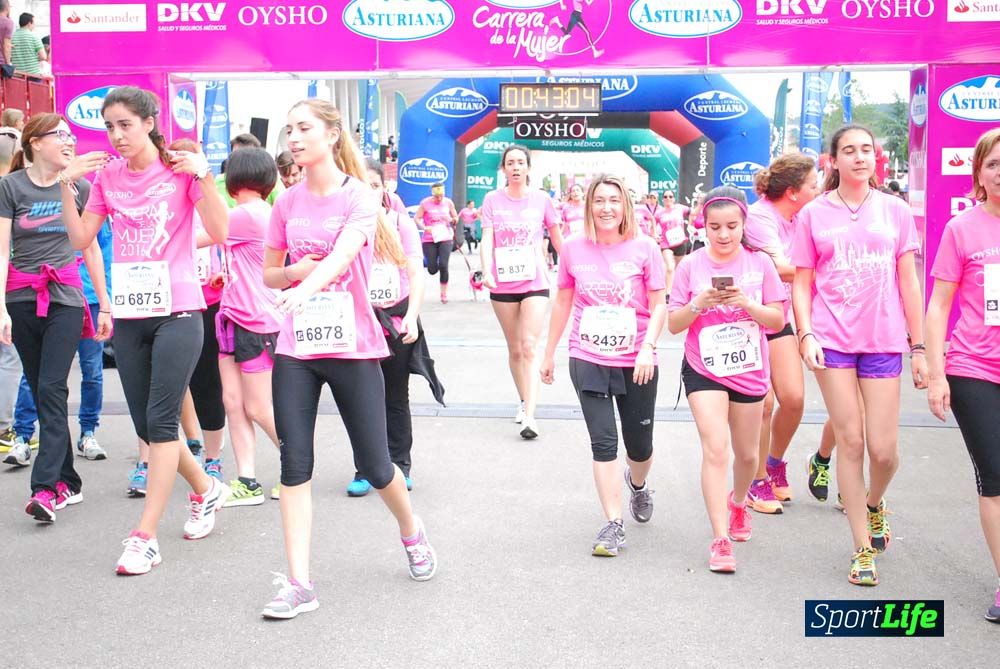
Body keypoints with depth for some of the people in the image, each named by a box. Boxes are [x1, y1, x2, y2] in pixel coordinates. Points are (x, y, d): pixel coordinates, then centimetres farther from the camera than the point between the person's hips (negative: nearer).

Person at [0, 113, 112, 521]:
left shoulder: (79, 186, 6)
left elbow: (90, 248, 12)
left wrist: (104, 304, 10)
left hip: (66, 298, 0)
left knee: (51, 389, -11)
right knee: (41, 391, 6)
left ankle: (46, 487, -13)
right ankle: (68, 483, 16)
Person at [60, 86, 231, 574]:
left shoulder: (181, 169, -4)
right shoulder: (106, 174, 9)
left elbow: (220, 234, -11)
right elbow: (81, 239, 8)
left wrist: (203, 174, -19)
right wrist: (66, 185, -1)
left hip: (177, 310, -5)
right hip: (129, 314, 6)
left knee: (160, 421, -8)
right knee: (146, 425, 10)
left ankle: (144, 537, -3)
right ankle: (205, 490, 33)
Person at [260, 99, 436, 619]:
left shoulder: (360, 196, -5)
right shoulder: (287, 203, 7)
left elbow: (343, 252, -25)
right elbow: (270, 274, 16)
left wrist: (307, 287, -44)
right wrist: (297, 270, -7)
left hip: (352, 348, -4)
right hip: (295, 349, 4)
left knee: (374, 466, 3)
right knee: (294, 464, -3)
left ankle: (412, 533, 34)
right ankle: (298, 584, 3)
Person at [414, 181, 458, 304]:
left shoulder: (448, 202, 5)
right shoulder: (425, 203, -3)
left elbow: (456, 218, 14)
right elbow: (417, 218, -4)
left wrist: (452, 220, -10)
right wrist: (424, 227, -21)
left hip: (446, 238, 1)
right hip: (429, 239, -1)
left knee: (443, 265, -14)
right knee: (432, 270, -2)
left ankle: (444, 293, 1)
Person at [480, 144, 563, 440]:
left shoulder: (541, 199, 1)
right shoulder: (492, 199, 2)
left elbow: (558, 240, 11)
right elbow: (486, 240, -7)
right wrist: (486, 272, -22)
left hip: (535, 284, -2)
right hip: (502, 285, 2)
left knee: (529, 348, -11)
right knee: (514, 349, 12)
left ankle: (529, 416, -15)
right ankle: (523, 401, 31)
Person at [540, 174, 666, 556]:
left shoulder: (644, 249, -5)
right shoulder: (573, 249, 1)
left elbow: (659, 307, -3)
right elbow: (563, 302, 11)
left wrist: (648, 348, -18)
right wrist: (549, 353, 14)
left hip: (636, 363, 0)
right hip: (588, 360, 1)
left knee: (639, 446, 11)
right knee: (603, 441, -6)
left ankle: (637, 484, 45)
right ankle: (613, 525, 1)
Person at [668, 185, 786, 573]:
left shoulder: (759, 264, -3)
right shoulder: (691, 266, -5)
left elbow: (777, 320, -2)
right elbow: (674, 324, -3)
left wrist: (746, 303, -19)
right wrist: (699, 303, -21)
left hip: (749, 371, 2)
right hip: (704, 370, -2)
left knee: (746, 454, 16)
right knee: (715, 450, -14)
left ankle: (738, 502, 48)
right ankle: (721, 540, -9)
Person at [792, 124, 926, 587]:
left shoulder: (895, 211, 7)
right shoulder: (813, 215, 5)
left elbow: (908, 283, 9)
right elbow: (801, 283, 5)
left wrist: (919, 347, 6)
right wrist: (806, 334, -9)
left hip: (884, 342, 1)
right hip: (833, 340, -1)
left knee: (883, 449, -1)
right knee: (850, 441, 1)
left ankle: (874, 503, 35)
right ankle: (864, 548, 14)